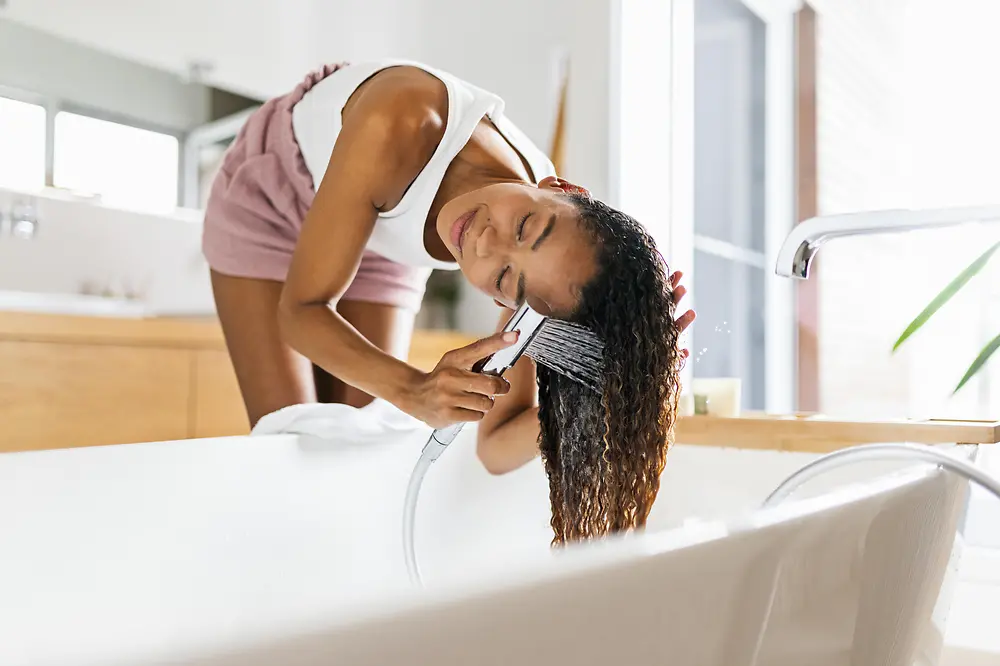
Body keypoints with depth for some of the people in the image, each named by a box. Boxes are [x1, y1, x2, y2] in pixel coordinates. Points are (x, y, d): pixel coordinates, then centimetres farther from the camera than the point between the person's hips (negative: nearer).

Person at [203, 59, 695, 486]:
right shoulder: (399, 131, -44)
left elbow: (497, 448, -26)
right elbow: (300, 310, -34)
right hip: (269, 206, -2)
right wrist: (414, 392, -51)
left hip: (382, 245, 2)